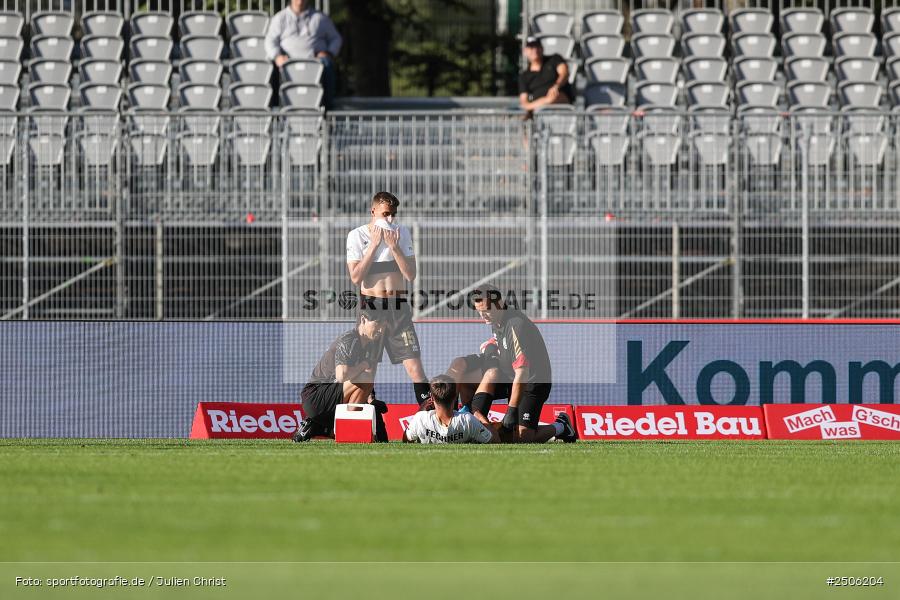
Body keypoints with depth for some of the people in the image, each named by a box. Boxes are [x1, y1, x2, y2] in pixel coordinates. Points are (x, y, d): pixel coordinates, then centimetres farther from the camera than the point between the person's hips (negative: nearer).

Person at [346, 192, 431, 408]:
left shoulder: (402, 233, 4)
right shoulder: (357, 236, -1)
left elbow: (411, 275, -2)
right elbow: (356, 277, -11)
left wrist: (394, 246, -11)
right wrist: (374, 245, -12)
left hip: (398, 307, 1)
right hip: (371, 305, -1)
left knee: (414, 367, -7)